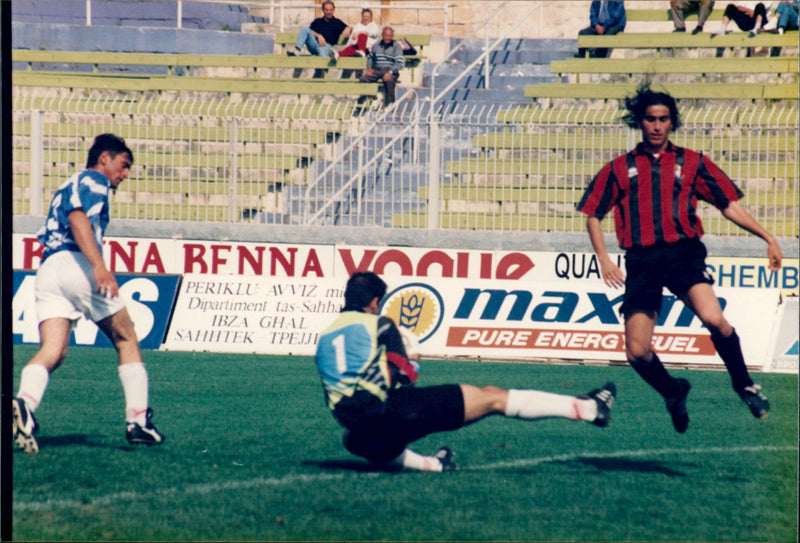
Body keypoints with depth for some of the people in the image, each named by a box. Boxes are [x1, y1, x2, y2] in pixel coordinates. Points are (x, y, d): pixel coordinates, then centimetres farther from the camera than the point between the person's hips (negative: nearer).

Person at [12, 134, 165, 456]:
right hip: (76, 262, -7)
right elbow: (77, 216, -13)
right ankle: (138, 422, 7)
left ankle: (24, 403, -40)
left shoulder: (67, 187, 34)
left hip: (46, 270, 7)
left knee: (53, 351, -11)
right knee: (126, 340, 9)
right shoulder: (94, 180, 6)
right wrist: (99, 265, -25)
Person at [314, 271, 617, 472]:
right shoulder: (378, 324, 3)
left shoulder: (324, 340, 19)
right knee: (492, 398, 0)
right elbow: (403, 376, 0)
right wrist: (412, 358, 18)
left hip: (357, 434, 5)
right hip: (394, 409, -5)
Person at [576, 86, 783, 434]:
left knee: (713, 318, -29)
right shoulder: (619, 169, 14)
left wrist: (768, 238, 5)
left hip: (682, 252, -1)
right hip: (641, 260, 1)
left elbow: (729, 205, 14)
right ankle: (673, 394, 23)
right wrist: (603, 258, 4)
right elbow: (593, 214, 19)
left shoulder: (691, 163, 13)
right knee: (637, 353, -8)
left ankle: (744, 384, -5)